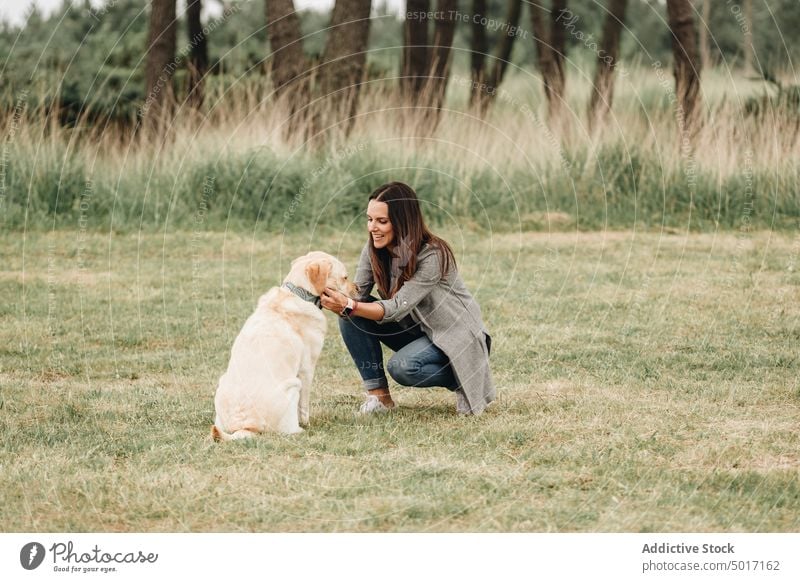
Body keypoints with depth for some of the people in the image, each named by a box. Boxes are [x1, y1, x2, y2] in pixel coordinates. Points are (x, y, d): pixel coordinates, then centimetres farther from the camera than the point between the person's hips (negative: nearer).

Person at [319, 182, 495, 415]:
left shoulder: (432, 256, -27)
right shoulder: (374, 250, -7)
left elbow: (397, 307, -33)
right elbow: (357, 293, -13)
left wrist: (349, 306, -46)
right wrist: (339, 301, -36)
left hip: (456, 336, -7)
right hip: (413, 330, 7)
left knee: (402, 367, -34)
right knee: (351, 316, -16)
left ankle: (463, 379, -6)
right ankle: (378, 394, -9)